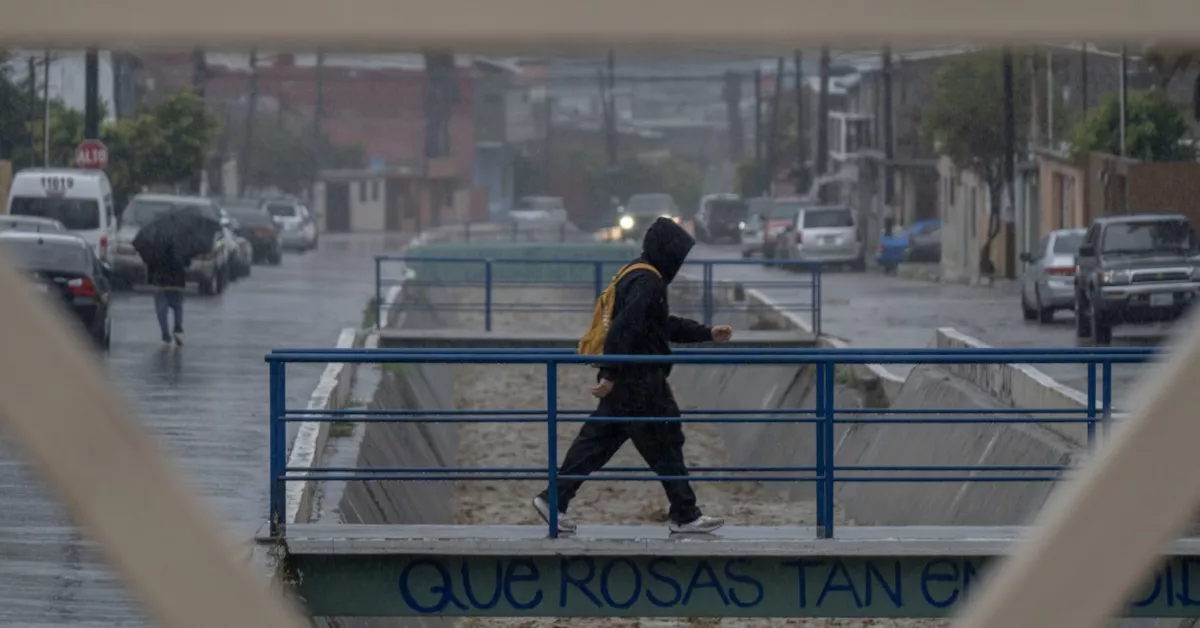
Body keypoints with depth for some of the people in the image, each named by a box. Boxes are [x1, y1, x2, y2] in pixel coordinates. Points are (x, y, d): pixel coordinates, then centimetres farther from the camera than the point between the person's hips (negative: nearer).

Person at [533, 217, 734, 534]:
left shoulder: (640, 278, 17)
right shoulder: (647, 283, -17)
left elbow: (666, 326, 29)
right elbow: (624, 329, -25)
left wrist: (708, 333, 29)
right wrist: (611, 375, -27)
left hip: (624, 381, 10)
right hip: (639, 383, -10)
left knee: (598, 440, 11)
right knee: (665, 445, 0)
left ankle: (553, 499, 11)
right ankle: (685, 516, 7)